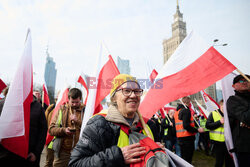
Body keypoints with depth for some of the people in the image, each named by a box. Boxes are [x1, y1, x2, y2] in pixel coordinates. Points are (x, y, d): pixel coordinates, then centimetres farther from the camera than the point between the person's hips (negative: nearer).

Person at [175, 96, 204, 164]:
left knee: (183, 157, 20)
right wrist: (197, 130, -15)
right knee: (187, 159, -1)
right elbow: (186, 126, -23)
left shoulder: (177, 111, 14)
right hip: (187, 138, -9)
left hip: (180, 137, 9)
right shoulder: (186, 110, -14)